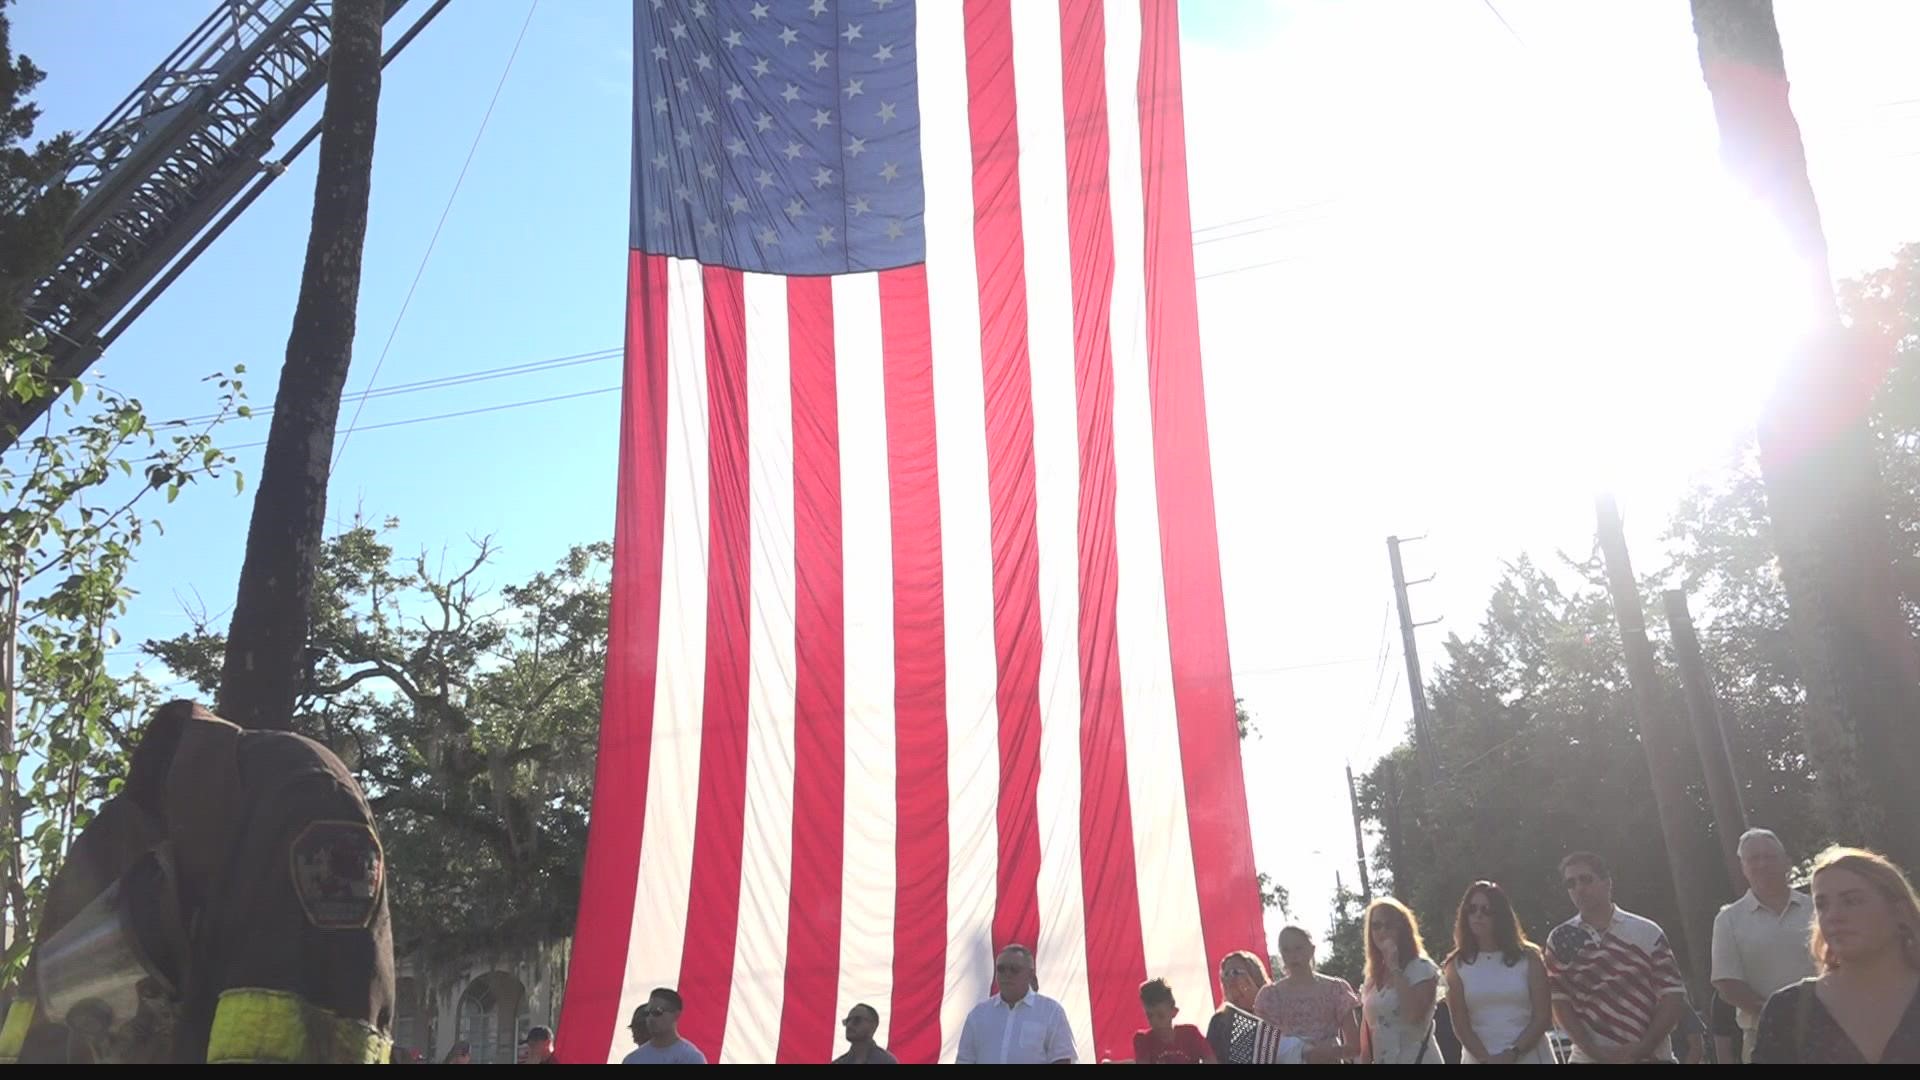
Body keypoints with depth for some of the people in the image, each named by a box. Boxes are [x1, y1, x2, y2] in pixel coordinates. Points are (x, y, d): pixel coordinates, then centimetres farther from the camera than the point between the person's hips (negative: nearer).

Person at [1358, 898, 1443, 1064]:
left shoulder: (1422, 968, -6)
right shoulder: (1374, 974, 13)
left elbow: (1414, 1015, -22)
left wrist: (1395, 968, -18)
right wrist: (1364, 1060, 6)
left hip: (1418, 1060, -7)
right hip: (1382, 1061, 7)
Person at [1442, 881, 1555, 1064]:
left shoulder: (1528, 958, 3)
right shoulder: (1457, 965, 4)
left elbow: (1543, 1017, -2)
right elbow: (1460, 1025, -1)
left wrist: (1513, 1053, -14)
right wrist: (1486, 1059, -16)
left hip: (1530, 1057, 0)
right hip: (1479, 1059, 0)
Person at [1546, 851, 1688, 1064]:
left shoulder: (1648, 932, 1)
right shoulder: (1560, 940, 3)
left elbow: (1673, 997, -1)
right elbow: (1559, 1003, 1)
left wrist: (1640, 1050, -11)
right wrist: (1596, 1052, -11)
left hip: (1651, 1058, 0)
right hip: (1589, 1060, 0)